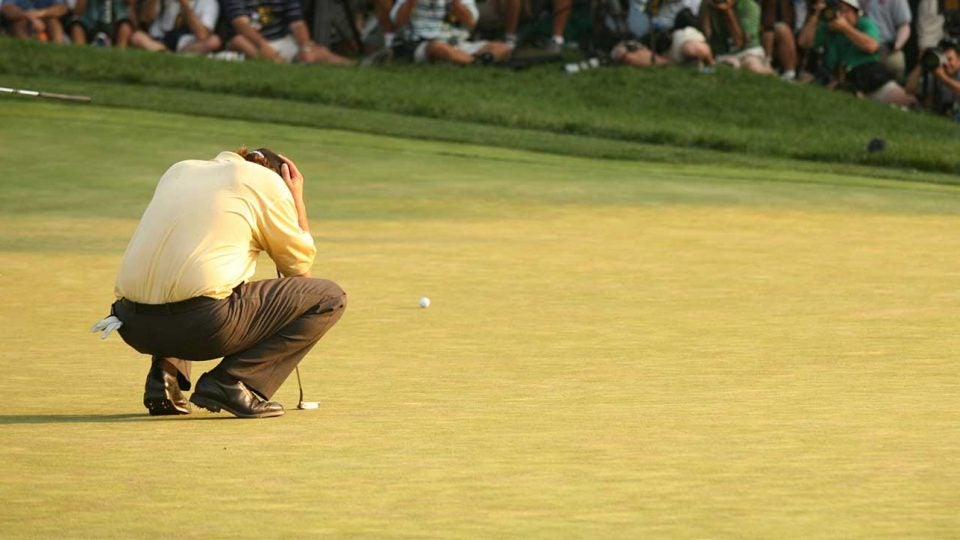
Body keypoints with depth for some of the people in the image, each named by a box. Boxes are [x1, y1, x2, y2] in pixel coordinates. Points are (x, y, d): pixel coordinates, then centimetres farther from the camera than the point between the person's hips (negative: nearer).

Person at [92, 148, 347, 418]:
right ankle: (232, 382, -4)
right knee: (329, 298, 6)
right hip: (203, 324, -7)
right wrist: (297, 199, 28)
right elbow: (300, 266, 16)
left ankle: (164, 371, 15)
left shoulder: (179, 170, 24)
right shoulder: (268, 181, 7)